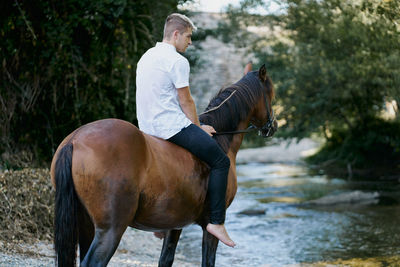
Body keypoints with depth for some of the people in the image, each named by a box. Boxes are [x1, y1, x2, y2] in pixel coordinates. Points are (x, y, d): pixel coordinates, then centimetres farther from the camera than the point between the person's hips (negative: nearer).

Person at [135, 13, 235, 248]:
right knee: (221, 161, -3)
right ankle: (217, 222, -7)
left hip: (147, 126, 10)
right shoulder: (178, 61, -13)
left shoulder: (146, 57, 16)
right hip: (171, 125, -10)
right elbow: (186, 101, -11)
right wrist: (199, 127, 5)